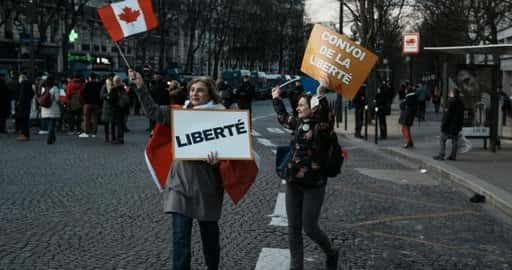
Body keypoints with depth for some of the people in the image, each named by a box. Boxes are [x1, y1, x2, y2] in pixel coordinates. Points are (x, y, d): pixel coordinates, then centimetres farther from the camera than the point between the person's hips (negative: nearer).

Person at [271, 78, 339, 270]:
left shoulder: (321, 127, -12)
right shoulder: (298, 123, 8)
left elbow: (325, 118, -36)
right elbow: (283, 118, 29)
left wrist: (321, 96, -46)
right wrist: (276, 98, 37)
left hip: (314, 184, -6)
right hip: (293, 182, 6)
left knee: (309, 228, -2)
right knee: (293, 227, 7)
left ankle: (331, 254, 27)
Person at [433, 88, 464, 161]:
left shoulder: (451, 101, -16)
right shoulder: (461, 102, 10)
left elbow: (447, 114, -18)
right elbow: (462, 115, 16)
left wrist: (443, 124, -14)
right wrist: (460, 124, 22)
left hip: (449, 125, -8)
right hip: (457, 125, 8)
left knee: (443, 140, 0)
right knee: (454, 141, 10)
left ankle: (441, 155, -3)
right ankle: (453, 155, 10)